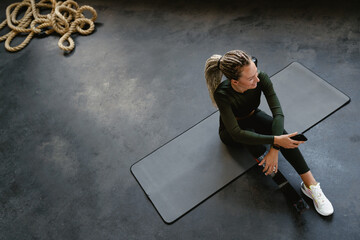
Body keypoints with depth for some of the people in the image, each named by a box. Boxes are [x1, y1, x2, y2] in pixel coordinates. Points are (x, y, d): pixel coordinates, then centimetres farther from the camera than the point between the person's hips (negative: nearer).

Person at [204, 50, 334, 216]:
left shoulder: (261, 79, -28)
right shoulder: (222, 94, -37)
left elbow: (278, 112, -30)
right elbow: (236, 133, -39)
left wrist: (274, 149, -40)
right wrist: (275, 141, -45)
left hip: (253, 117, 3)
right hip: (231, 133, -3)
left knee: (278, 129, -29)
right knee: (248, 134, -39)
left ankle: (310, 185, -27)